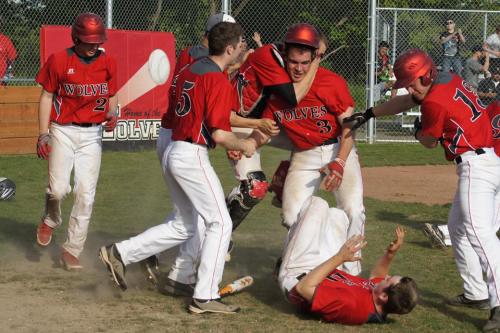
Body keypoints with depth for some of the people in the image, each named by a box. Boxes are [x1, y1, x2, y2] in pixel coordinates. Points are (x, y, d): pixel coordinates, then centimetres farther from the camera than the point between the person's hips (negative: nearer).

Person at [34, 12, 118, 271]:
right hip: (63, 131, -2)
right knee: (58, 189, -13)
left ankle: (72, 250, 9)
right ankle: (50, 221, 22)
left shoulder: (108, 63, 2)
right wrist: (43, 134, -5)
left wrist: (111, 114, -8)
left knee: (86, 194, -1)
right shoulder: (59, 61, -6)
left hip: (92, 134, 2)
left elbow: (111, 95, 14)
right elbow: (47, 96, 0)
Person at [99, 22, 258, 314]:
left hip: (173, 152, 9)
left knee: (183, 226, 19)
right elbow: (219, 134, -20)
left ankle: (120, 254, 14)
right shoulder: (219, 80, -15)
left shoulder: (189, 71, 12)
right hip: (193, 156, -9)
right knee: (220, 223, -1)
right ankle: (205, 297, -3)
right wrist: (244, 145, 0)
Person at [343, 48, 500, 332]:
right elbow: (406, 102, 24)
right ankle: (477, 294, 21)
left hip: (476, 165, -11)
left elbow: (429, 141, 2)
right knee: (458, 228, 21)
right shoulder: (452, 81, 14)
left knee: (477, 230, -25)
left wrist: (419, 130, 24)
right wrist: (368, 114, 27)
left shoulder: (435, 102, -13)